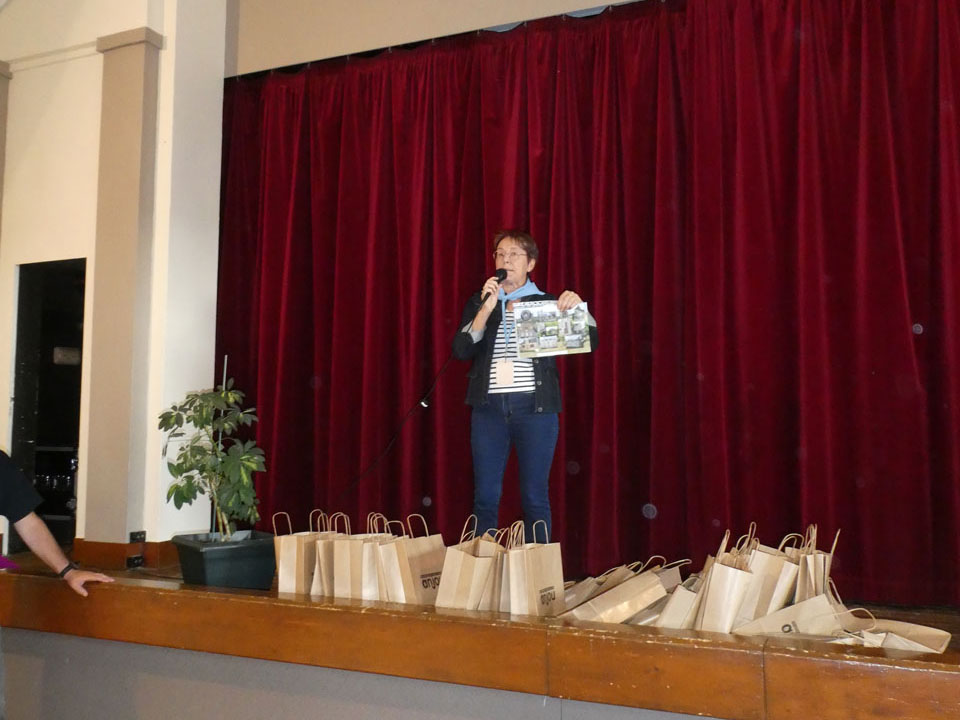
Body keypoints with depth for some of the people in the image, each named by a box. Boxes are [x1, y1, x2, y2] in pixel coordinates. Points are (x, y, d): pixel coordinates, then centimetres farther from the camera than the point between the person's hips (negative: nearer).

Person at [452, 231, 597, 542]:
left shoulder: (547, 303, 9)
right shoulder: (478, 303, 12)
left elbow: (590, 342, 5)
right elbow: (461, 350, -3)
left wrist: (578, 307, -11)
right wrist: (487, 308, -11)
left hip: (535, 407, -1)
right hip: (489, 408, 1)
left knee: (535, 498, 2)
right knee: (485, 497, 1)